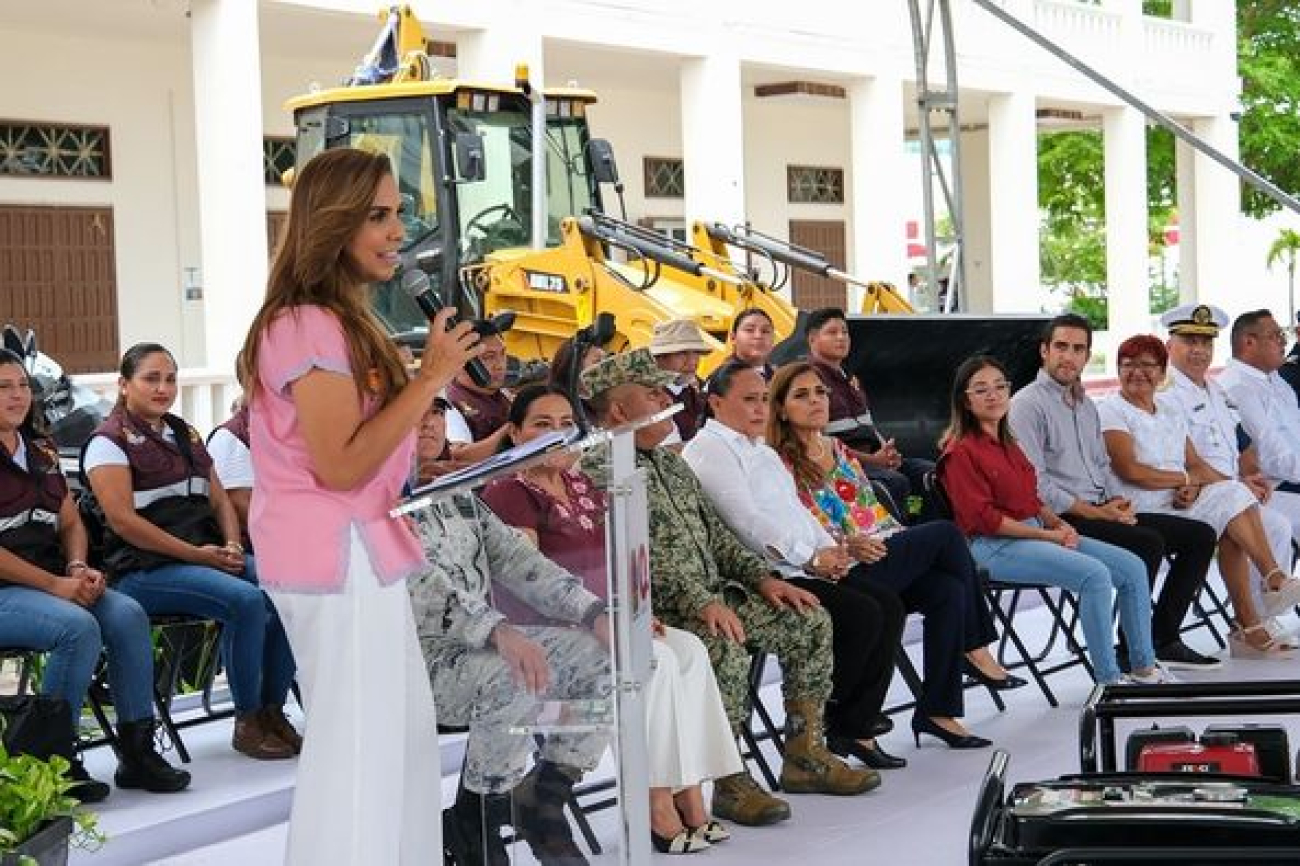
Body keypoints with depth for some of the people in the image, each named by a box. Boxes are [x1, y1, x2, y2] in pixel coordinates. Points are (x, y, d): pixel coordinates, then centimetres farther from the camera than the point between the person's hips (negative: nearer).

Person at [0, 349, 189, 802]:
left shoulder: (41, 453, 17)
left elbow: (71, 523, 20)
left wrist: (78, 569, -1)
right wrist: (55, 584, -17)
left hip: (52, 582, 7)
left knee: (128, 614, -17)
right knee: (79, 627, -31)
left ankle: (137, 750, -14)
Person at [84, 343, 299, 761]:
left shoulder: (186, 434, 21)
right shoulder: (111, 440, -2)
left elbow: (220, 499, 22)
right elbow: (122, 519, -12)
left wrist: (232, 546, -1)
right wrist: (196, 554, -15)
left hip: (208, 557, 7)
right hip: (145, 569, -7)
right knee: (246, 600, -31)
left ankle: (273, 710, -9)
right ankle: (247, 722, -17)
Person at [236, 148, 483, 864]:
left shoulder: (338, 322, 14)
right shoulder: (308, 327, -17)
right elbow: (341, 465, -24)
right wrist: (430, 378, -21)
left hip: (355, 551, 11)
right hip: (340, 559, -11)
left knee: (403, 732, 18)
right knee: (358, 745, -5)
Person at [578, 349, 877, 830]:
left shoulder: (669, 461, 20)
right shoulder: (598, 470, -11)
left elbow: (713, 530, 23)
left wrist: (761, 577, 9)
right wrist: (699, 602, -29)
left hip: (714, 595, 9)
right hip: (658, 610, -9)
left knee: (810, 622, 0)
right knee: (726, 647, -35)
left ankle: (805, 757, 5)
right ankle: (727, 781, -20)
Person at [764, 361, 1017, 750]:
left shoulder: (838, 449, 23)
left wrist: (905, 542, 6)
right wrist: (846, 545, -23)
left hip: (883, 556, 7)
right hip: (841, 573, -7)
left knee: (949, 590, -21)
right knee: (945, 533, -18)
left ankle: (937, 710, -17)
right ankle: (976, 650, -4)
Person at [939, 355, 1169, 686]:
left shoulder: (1006, 444, 18)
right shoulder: (960, 451, -10)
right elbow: (983, 519, -16)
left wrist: (1059, 523, 1)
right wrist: (1050, 535, -14)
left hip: (1034, 532, 9)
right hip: (993, 547, -9)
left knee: (1132, 567, 0)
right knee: (1095, 574, -28)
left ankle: (1143, 668, 9)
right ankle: (1107, 681, -20)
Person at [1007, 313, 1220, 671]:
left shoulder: (1086, 404, 21)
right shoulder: (1028, 404, -7)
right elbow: (1034, 484, -15)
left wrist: (1118, 501, 2)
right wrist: (1095, 512, -17)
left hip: (1101, 511, 9)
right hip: (1060, 520, -9)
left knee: (1200, 535, 1)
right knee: (1149, 543, -30)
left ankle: (1163, 638, 1)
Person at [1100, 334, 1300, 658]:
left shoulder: (1169, 413, 22)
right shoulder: (1111, 411, -1)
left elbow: (1195, 464, 14)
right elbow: (1131, 471, -13)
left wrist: (1194, 487, -10)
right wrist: (1186, 479, -5)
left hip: (1181, 502, 7)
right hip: (1143, 511, -7)